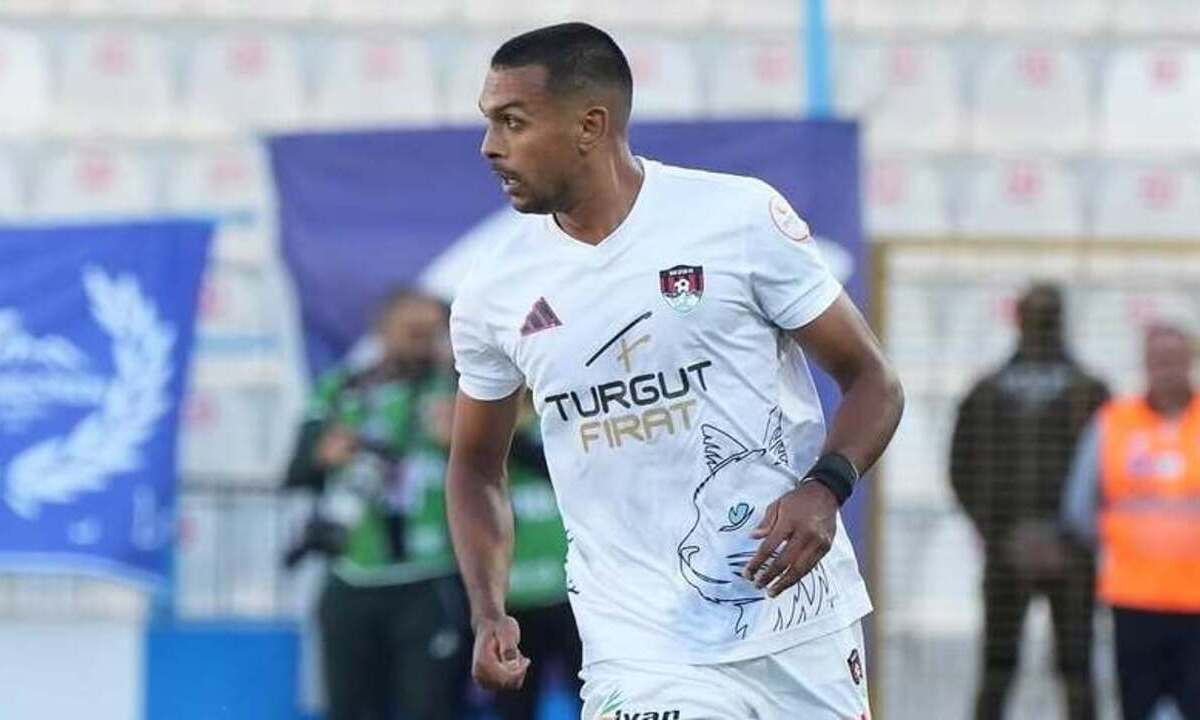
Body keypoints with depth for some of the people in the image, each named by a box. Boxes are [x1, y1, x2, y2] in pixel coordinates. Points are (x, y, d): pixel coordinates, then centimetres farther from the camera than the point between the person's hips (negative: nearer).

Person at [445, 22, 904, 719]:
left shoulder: (742, 217, -6)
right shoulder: (494, 292, 2)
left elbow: (873, 381, 0)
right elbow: (477, 465, 17)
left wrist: (824, 489, -19)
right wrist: (489, 612, 1)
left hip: (803, 627, -1)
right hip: (642, 654, 1)